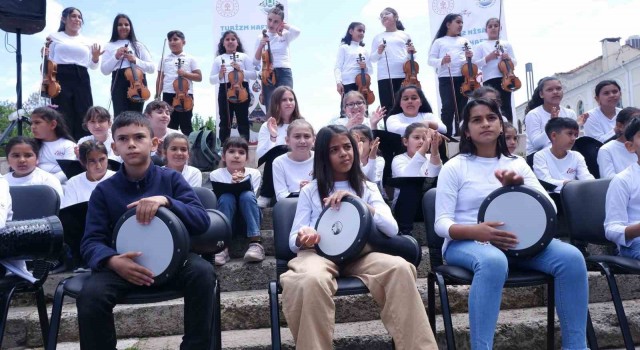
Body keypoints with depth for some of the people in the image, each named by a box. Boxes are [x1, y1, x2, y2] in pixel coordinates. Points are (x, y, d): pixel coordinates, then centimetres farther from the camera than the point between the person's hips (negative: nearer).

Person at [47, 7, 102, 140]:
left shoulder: (86, 41, 17)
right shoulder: (54, 37, 11)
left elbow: (92, 66, 14)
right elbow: (49, 60, 11)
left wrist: (95, 57, -5)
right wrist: (45, 55, -9)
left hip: (81, 79, 2)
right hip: (61, 77, -2)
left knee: (83, 117, -5)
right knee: (63, 117, -5)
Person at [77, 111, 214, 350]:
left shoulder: (171, 179, -1)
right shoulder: (104, 191, 1)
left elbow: (202, 221, -11)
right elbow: (91, 240, -4)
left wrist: (166, 201, -27)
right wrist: (112, 260, -27)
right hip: (124, 264, 1)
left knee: (203, 272, -29)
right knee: (90, 295, -28)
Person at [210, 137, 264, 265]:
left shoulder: (254, 174, 0)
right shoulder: (215, 175, -2)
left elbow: (251, 199, -5)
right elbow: (219, 202, -7)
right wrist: (231, 185, -24)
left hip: (249, 219, 0)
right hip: (227, 221, 0)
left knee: (247, 195, -29)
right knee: (226, 197, -29)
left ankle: (256, 243, -33)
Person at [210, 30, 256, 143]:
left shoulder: (244, 57, 7)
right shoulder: (218, 59, 10)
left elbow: (254, 75, 0)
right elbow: (211, 80, 7)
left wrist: (241, 70, -14)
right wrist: (220, 75, -12)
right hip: (224, 91, 1)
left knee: (243, 121, 4)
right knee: (225, 122, 5)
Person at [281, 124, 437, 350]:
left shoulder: (367, 188, 17)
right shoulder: (310, 191, 13)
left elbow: (392, 229, 3)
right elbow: (293, 241, 8)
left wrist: (357, 202, -9)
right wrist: (303, 238, -18)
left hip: (359, 253, 2)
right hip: (319, 252, -1)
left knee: (400, 269, -30)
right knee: (311, 281, -39)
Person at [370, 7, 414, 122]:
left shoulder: (404, 35, 15)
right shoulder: (378, 37, 16)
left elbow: (411, 57, 16)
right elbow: (372, 59, 13)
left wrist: (411, 53, -6)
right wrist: (378, 52, -7)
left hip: (404, 75, 0)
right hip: (385, 77, 0)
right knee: (388, 109, -4)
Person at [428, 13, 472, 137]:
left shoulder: (464, 41, 19)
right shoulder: (439, 41, 10)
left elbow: (471, 60, 21)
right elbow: (431, 60, 4)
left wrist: (470, 57, -3)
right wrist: (441, 61, -16)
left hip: (463, 78, 4)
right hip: (446, 78, -3)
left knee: (461, 107, 4)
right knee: (448, 107, -12)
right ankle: (446, 135, -7)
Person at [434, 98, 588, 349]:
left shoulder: (517, 164, 12)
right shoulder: (454, 167, -1)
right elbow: (441, 224, -8)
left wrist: (518, 186, -14)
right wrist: (476, 231, -28)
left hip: (515, 240, 4)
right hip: (465, 243, -4)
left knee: (571, 257, -21)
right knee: (493, 262, -39)